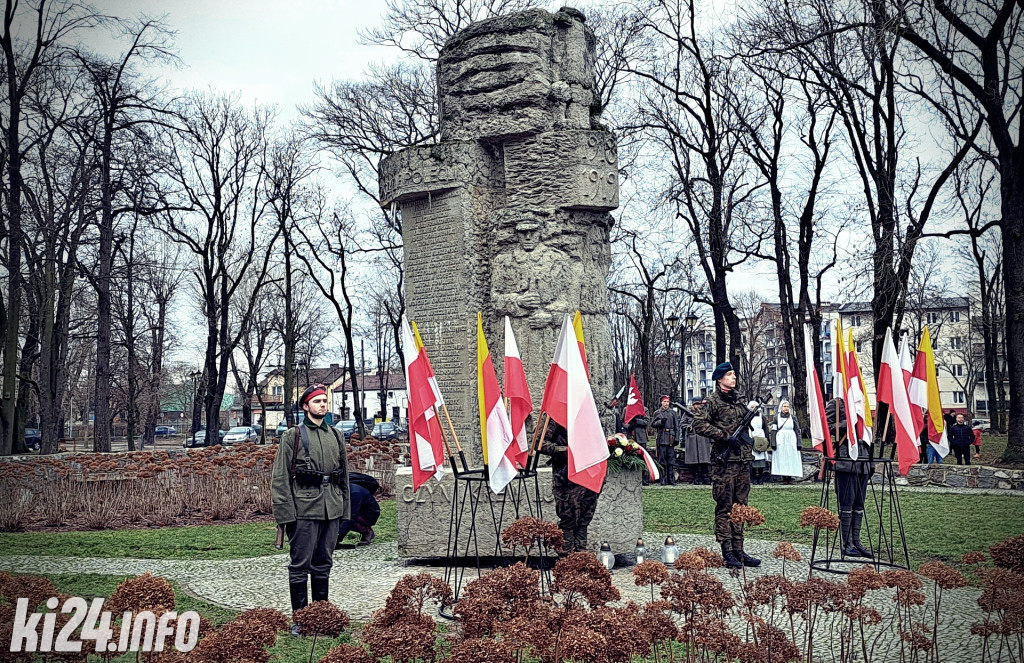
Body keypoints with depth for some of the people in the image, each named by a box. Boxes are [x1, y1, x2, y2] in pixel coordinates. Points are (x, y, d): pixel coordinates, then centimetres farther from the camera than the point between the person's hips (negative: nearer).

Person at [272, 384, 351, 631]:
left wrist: (345, 508, 13)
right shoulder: (292, 436, -2)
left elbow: (344, 476, 19)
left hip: (331, 510, 5)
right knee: (300, 565, 0)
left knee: (323, 564, 13)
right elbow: (280, 477, -6)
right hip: (304, 510, -5)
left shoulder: (335, 437, 14)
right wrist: (285, 512, -12)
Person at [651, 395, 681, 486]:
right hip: (661, 439, -1)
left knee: (671, 458, 1)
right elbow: (652, 424, 6)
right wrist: (660, 422, -12)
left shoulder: (673, 413, 11)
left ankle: (671, 479, 5)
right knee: (662, 459, -2)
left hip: (671, 438, 1)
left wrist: (676, 438, 2)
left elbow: (677, 426, 9)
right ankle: (663, 479, 1)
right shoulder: (657, 413, 8)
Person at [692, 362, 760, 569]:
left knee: (740, 505, 9)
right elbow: (698, 424, -14)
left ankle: (739, 550, 14)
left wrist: (744, 436, 13)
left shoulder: (738, 399, 17)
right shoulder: (714, 401, -5)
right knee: (724, 506, -4)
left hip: (742, 459, 7)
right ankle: (728, 553, -2)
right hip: (724, 460, -7)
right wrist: (724, 436, -17)